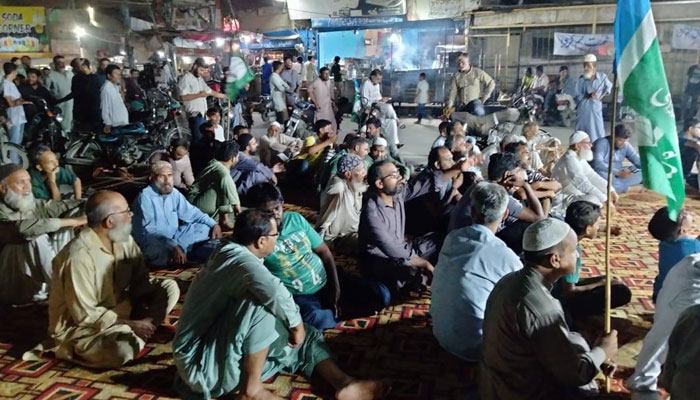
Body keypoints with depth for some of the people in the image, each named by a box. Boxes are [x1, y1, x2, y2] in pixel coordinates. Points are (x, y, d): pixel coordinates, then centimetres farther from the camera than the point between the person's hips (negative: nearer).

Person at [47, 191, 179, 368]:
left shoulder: (123, 240, -5)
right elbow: (85, 315, -27)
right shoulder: (79, 255, -28)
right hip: (79, 326, -7)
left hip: (117, 309, 8)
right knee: (124, 347, -36)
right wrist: (131, 324, -25)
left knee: (169, 288, -4)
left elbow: (141, 281, -2)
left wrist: (151, 312, -20)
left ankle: (131, 336, -8)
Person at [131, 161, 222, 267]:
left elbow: (192, 212, 16)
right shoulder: (145, 197, -16)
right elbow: (149, 230, -26)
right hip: (153, 243, -7)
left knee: (205, 228, 2)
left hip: (174, 237, 8)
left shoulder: (174, 193, 6)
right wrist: (173, 246, -37)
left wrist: (214, 224, 2)